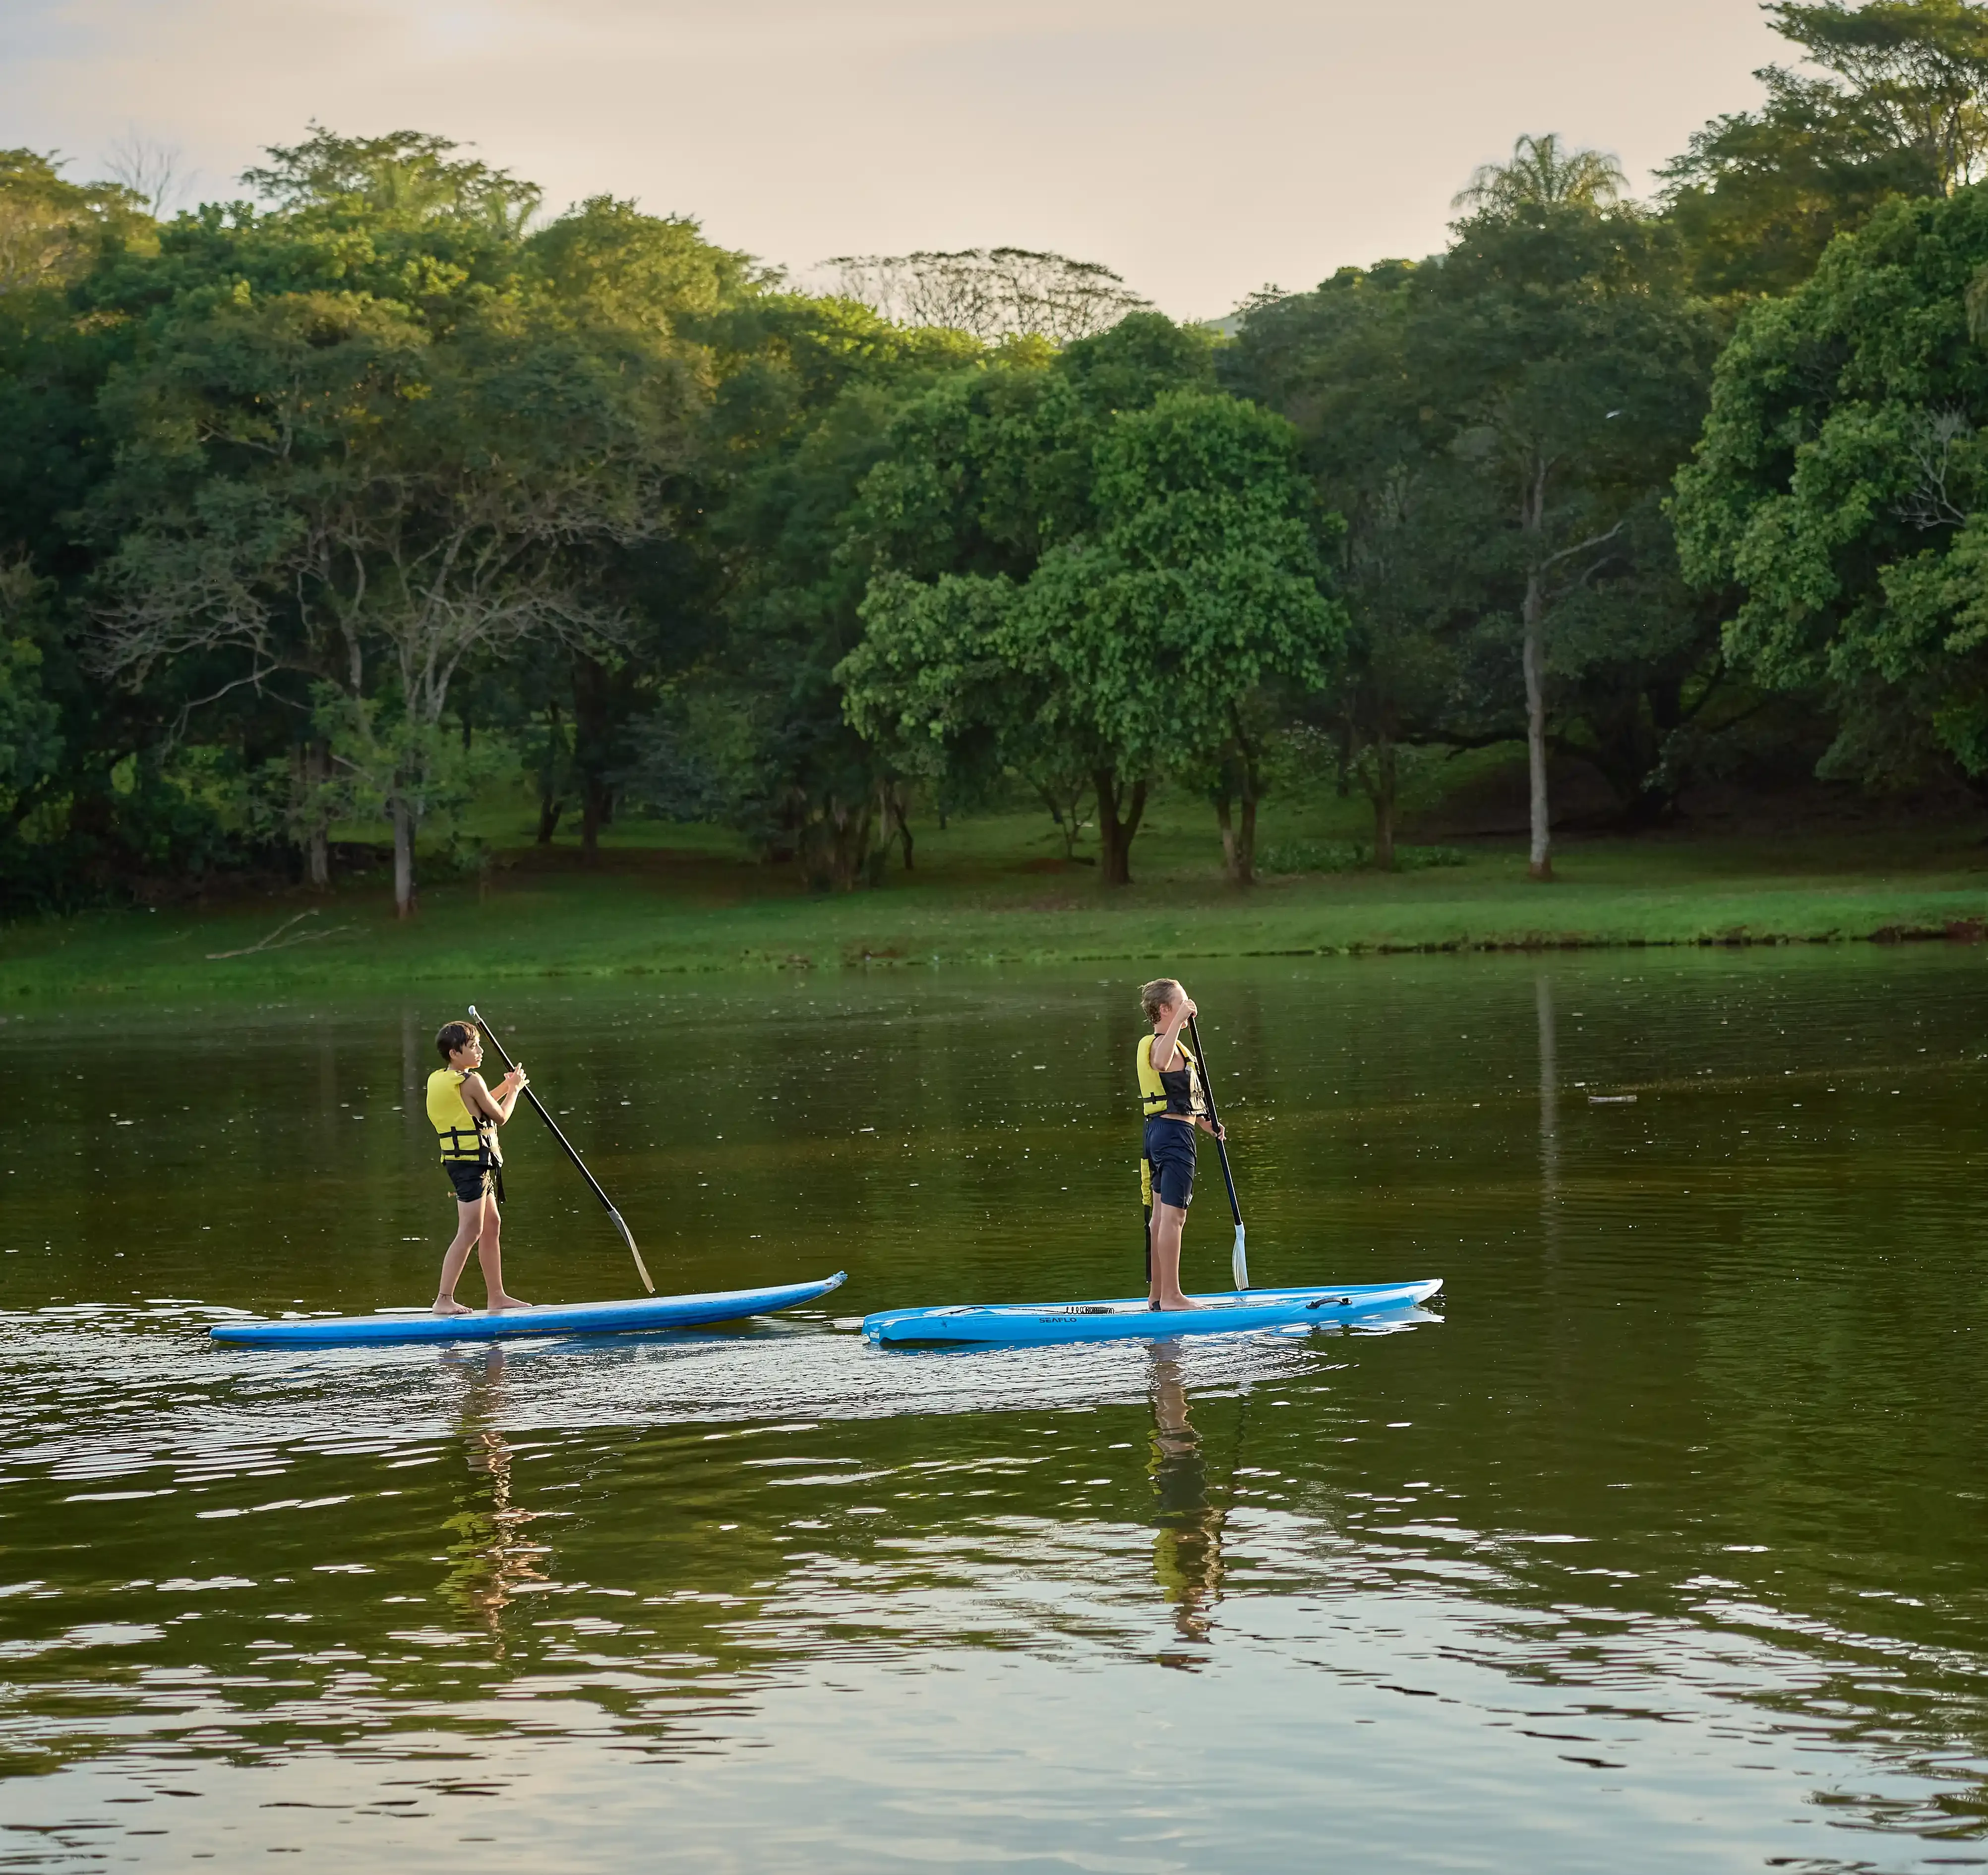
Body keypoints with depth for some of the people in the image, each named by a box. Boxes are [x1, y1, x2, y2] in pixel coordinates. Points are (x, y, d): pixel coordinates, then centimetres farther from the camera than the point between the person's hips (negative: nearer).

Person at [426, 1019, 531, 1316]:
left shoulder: (438, 1080, 13)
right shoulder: (471, 1081, -14)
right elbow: (500, 1116, -6)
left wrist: (505, 1086, 23)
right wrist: (514, 1089, 9)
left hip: (457, 1159, 10)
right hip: (474, 1160, -10)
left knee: (492, 1225, 18)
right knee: (470, 1231, -11)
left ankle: (497, 1296, 24)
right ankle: (444, 1299, -14)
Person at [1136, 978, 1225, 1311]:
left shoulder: (1152, 1043, 19)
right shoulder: (1162, 1045, -14)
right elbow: (1162, 1064, -41)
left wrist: (1207, 1126, 20)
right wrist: (1180, 1018, -39)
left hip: (1159, 1131, 11)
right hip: (1176, 1133, -11)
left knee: (1161, 1215, 13)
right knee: (1173, 1216, -9)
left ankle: (1157, 1293, 18)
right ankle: (1171, 1296, -10)